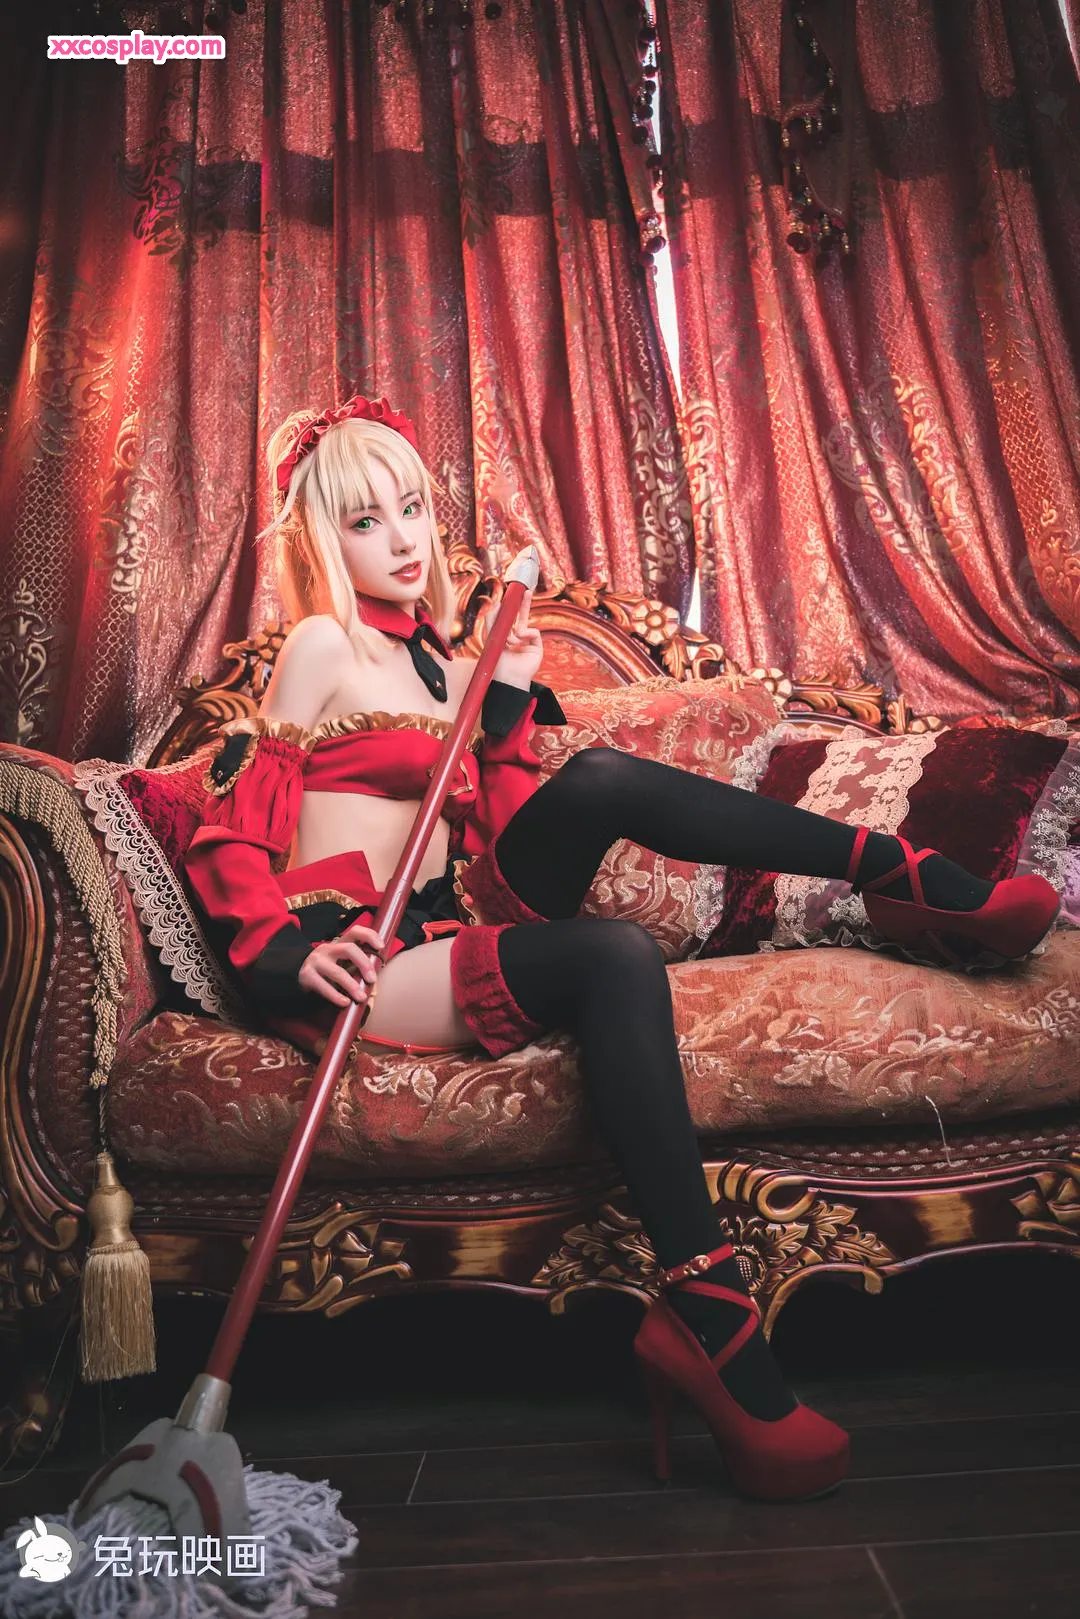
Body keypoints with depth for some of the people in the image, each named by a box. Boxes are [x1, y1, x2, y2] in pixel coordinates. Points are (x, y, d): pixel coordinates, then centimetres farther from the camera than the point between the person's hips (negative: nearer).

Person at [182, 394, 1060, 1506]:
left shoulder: (441, 658, 21)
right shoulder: (322, 644, -1)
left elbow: (496, 831, 14)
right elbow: (228, 834, -6)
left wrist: (509, 702, 5)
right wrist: (293, 953, -21)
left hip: (459, 922, 6)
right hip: (367, 967, -6)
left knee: (601, 780, -17)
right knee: (617, 959, -32)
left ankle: (896, 876, -14)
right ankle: (706, 1319, -31)